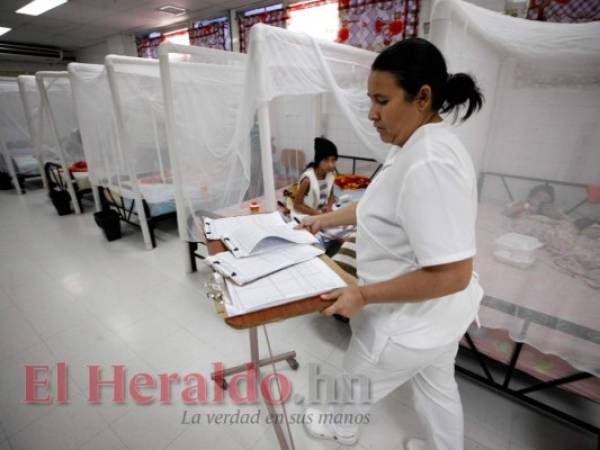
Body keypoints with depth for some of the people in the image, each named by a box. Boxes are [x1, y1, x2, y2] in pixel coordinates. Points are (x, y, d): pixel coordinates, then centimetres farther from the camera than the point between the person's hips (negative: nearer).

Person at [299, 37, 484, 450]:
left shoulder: (430, 165, -33)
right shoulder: (421, 147, 1)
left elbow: (451, 275, -32)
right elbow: (383, 207, 12)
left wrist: (362, 295, -25)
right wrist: (326, 219, 12)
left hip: (413, 318, -8)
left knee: (359, 380, 23)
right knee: (437, 388, 30)